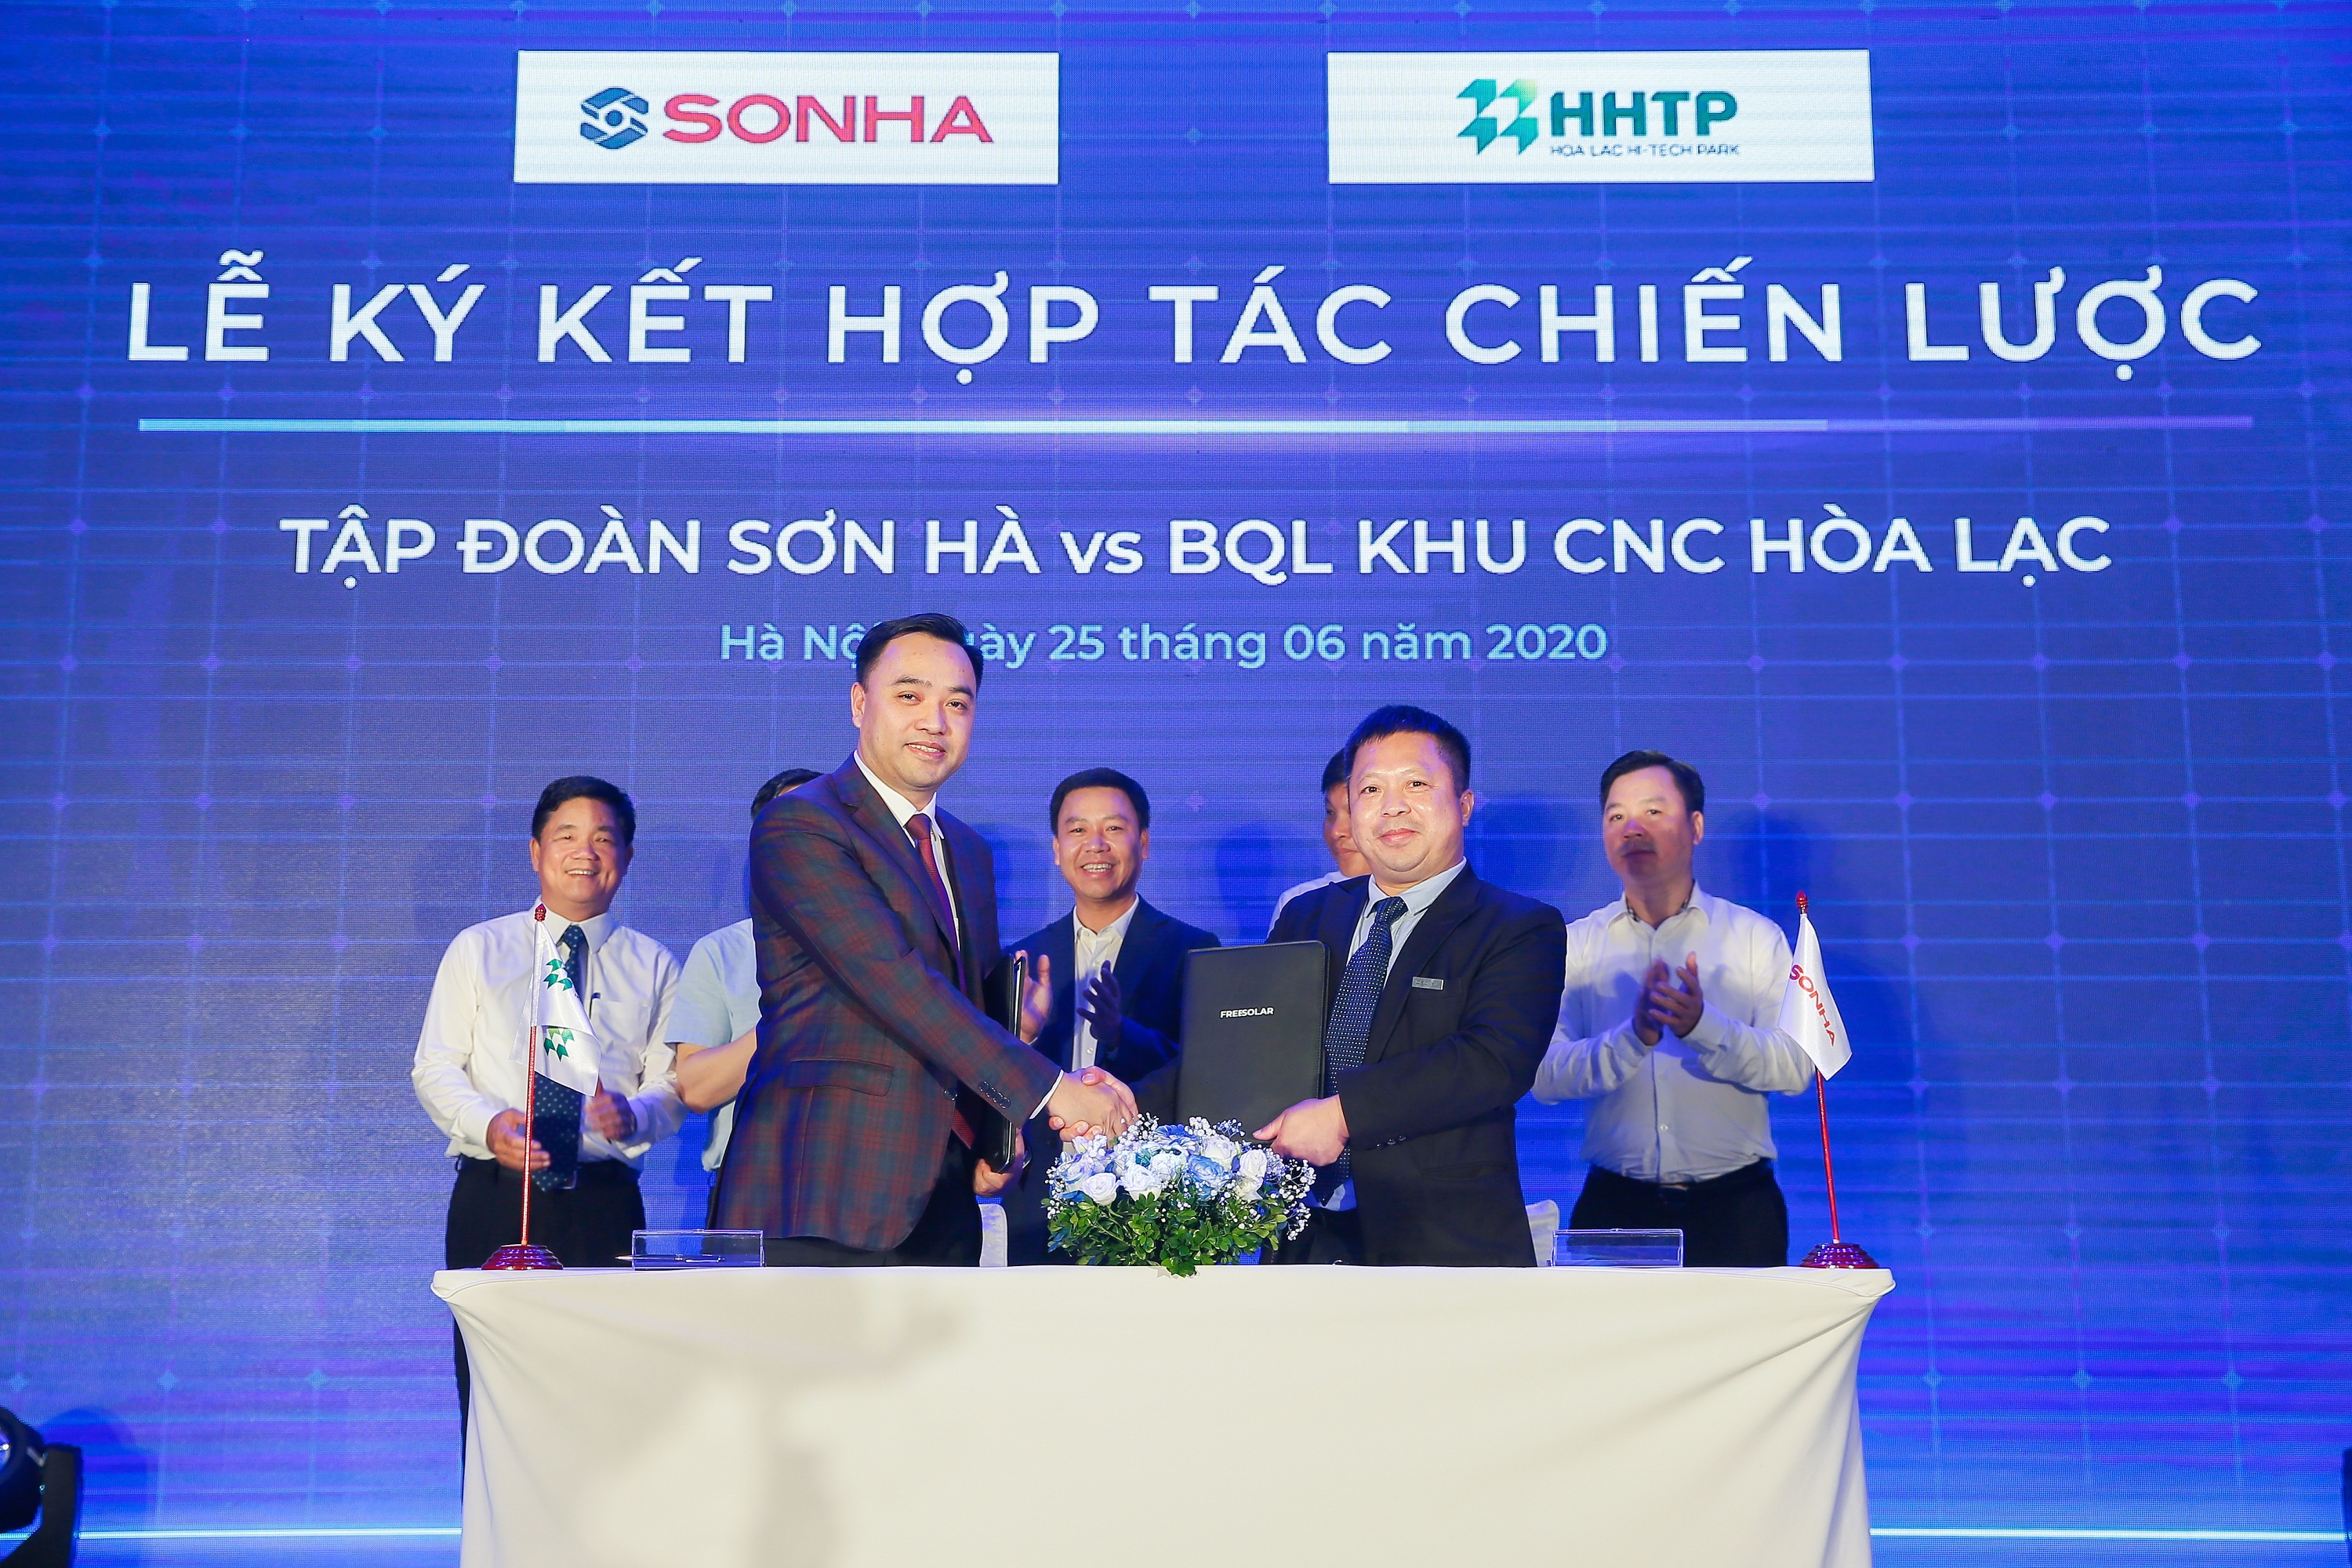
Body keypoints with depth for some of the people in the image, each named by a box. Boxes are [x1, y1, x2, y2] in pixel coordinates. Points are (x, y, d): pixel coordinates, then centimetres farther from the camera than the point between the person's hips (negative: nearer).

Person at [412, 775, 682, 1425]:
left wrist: (631, 1115, -17)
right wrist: (489, 1123, -14)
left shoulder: (653, 966, 14)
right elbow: (434, 1069, 7)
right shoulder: (477, 950, 12)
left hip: (604, 1201, 0)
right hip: (494, 1196, 0)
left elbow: (672, 1084, 7)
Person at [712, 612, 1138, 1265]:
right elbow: (893, 981, -18)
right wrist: (1047, 1089, -20)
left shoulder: (970, 852, 19)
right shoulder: (799, 824, -7)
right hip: (827, 1197, -7)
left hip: (942, 1200, 7)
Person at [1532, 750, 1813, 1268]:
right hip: (1615, 1205, 1)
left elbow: (1795, 1068, -7)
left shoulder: (1757, 936, 4)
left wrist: (1704, 1025, -24)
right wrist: (1633, 1036, -24)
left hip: (1734, 1206, 0)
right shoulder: (1576, 945, 5)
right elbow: (1545, 1078, -7)